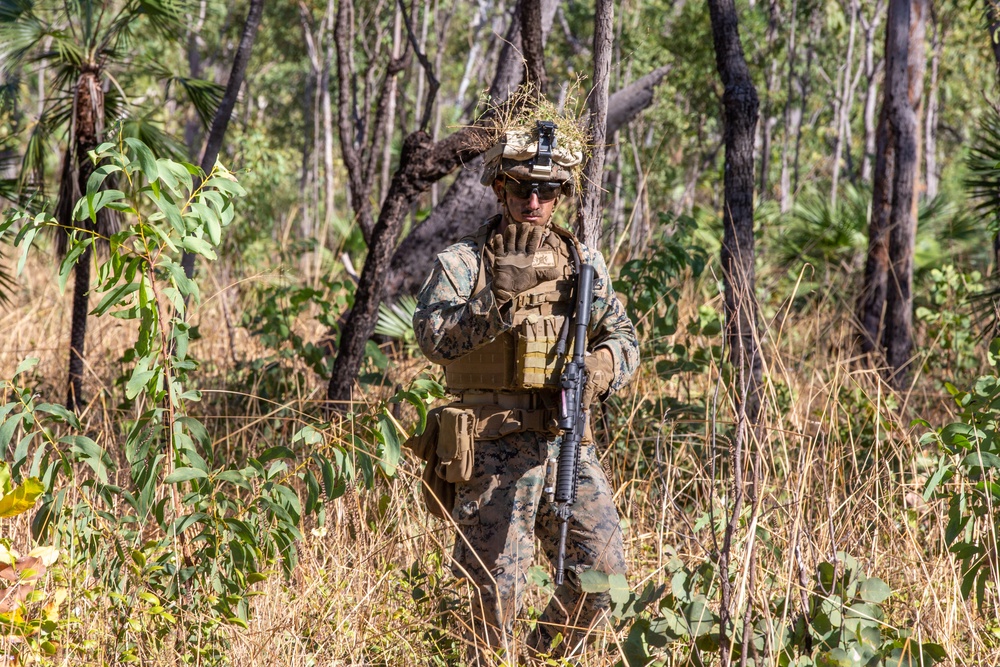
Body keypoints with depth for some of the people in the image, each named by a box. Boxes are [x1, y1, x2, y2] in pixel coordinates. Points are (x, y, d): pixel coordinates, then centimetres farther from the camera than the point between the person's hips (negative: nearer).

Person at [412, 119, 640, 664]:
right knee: (498, 588, -3)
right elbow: (434, 338, -17)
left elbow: (623, 337, 14)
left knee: (603, 570, 1)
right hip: (495, 448, -4)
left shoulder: (584, 262, 11)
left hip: (568, 441, 4)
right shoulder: (462, 262, -2)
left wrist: (602, 365, -9)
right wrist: (499, 298, -29)